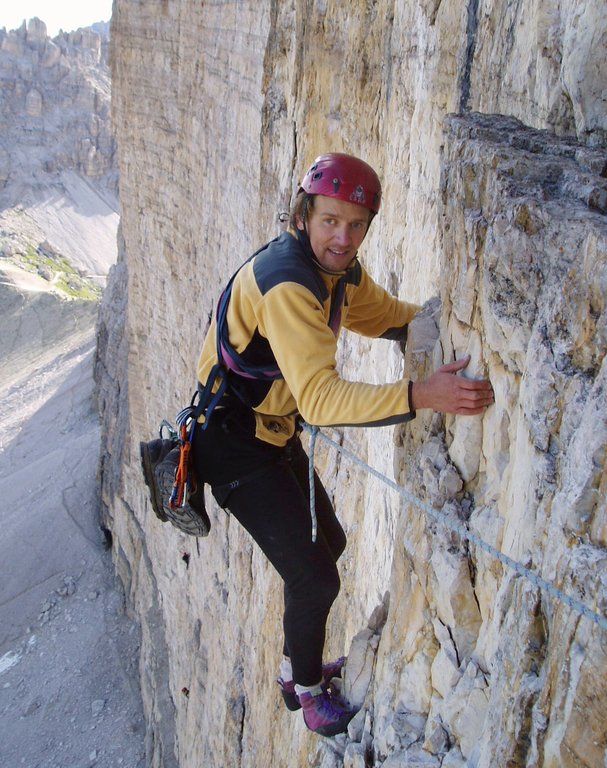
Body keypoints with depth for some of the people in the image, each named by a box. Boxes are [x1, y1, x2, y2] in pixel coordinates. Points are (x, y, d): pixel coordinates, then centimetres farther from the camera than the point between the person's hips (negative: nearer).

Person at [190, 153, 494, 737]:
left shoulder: (340, 269, 0)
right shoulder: (284, 281, -30)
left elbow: (384, 315, 16)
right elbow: (320, 397, -39)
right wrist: (421, 396, -48)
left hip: (275, 435, 9)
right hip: (233, 445, -9)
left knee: (329, 544, 20)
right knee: (315, 577, -6)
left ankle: (297, 665, 42)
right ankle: (306, 689, 24)